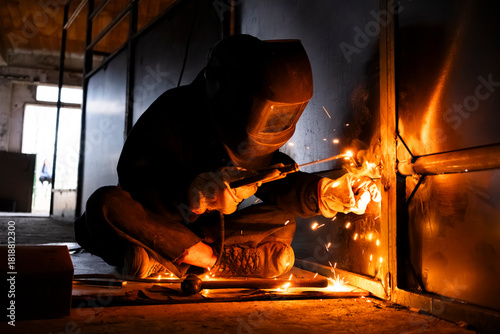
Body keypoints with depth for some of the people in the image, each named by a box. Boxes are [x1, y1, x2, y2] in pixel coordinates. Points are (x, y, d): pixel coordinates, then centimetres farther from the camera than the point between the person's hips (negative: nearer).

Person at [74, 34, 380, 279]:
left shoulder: (254, 136, -3)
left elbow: (279, 184, -10)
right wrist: (194, 189, -45)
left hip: (208, 228, 5)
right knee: (106, 205, -34)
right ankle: (212, 259, -26)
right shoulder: (176, 110, -19)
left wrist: (326, 191, -28)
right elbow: (133, 176, -28)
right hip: (157, 218, -4)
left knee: (284, 223, -12)